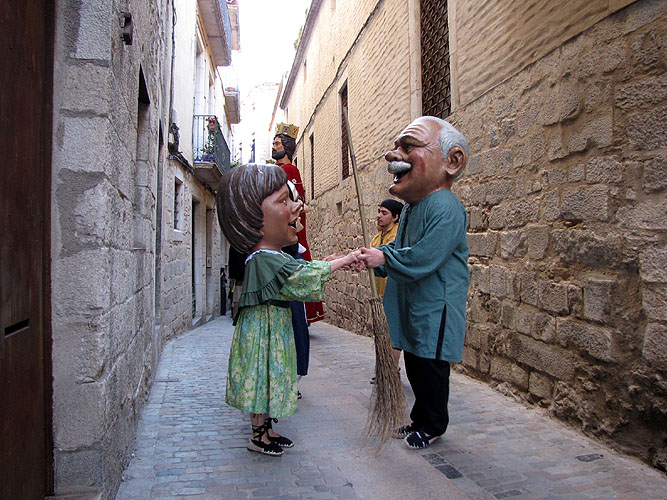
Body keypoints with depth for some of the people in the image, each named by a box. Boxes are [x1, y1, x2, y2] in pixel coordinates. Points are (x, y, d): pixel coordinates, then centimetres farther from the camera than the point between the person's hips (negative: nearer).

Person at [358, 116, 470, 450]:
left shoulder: (445, 209, -24)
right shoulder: (410, 206, 8)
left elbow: (419, 260, -29)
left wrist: (384, 257, -14)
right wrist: (374, 258, -1)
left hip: (435, 312, -9)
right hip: (411, 310, 9)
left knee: (431, 370, 7)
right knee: (414, 368, 21)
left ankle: (434, 425, 30)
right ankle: (420, 419, 40)